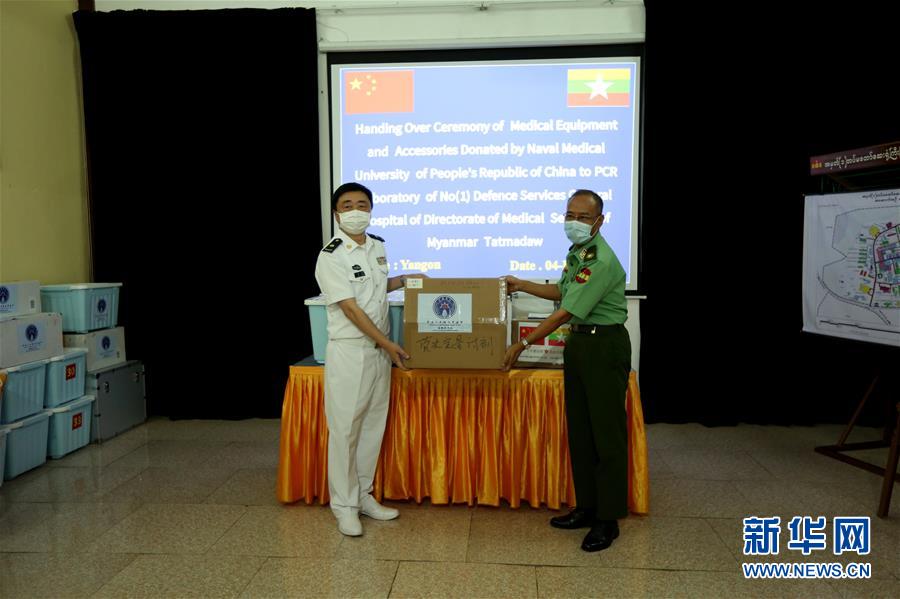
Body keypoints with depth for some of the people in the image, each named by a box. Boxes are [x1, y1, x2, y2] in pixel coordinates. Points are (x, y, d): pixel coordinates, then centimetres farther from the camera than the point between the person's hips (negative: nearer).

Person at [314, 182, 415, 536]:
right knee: (345, 428, -1)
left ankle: (364, 497, 25)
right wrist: (388, 344, -14)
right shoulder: (331, 256, -12)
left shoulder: (378, 247, 9)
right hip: (348, 350, -7)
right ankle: (344, 506, 12)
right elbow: (350, 308, -16)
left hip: (379, 348, 7)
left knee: (373, 425, 12)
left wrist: (405, 279, 11)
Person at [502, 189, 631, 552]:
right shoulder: (577, 252, 10)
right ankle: (586, 508, 26)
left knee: (607, 434, -1)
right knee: (579, 430, 13)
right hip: (579, 342, 10)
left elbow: (565, 313, -23)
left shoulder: (601, 261, -21)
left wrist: (522, 344, -19)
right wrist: (523, 285, 23)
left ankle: (608, 520, 10)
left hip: (604, 346, -10)